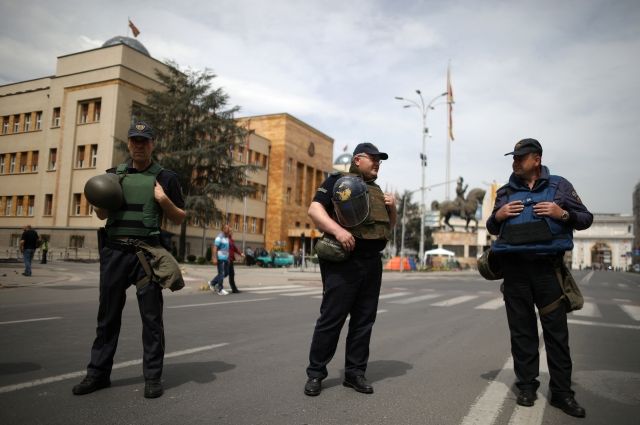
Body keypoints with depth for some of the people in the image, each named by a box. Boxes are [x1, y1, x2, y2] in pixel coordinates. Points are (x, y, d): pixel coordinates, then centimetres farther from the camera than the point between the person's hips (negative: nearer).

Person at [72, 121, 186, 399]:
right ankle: (98, 372, 22)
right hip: (114, 251, 3)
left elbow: (179, 219, 6)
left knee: (151, 317, 1)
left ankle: (153, 377, 10)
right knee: (108, 314, 10)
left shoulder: (165, 177, 5)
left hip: (146, 252, -3)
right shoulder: (113, 174, 14)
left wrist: (164, 200, -12)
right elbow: (101, 215, 20)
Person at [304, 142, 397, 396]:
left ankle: (355, 372, 21)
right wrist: (338, 230, -25)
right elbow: (314, 209, -10)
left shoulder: (377, 191, 22)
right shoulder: (337, 181, 2)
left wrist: (392, 208, 7)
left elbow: (389, 227, 27)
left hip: (372, 263, 7)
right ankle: (315, 373, 10)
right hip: (343, 262, -7)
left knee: (364, 320, 9)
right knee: (331, 318, -3)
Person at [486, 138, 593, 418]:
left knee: (556, 330, 1)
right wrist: (498, 216, -2)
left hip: (547, 266, -2)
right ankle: (526, 386, 16)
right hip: (514, 267, 2)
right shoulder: (505, 192, 13)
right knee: (521, 330, 6)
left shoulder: (559, 185, 7)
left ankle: (561, 392, 10)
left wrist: (563, 214, -12)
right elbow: (492, 228, 20)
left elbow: (586, 218, 8)